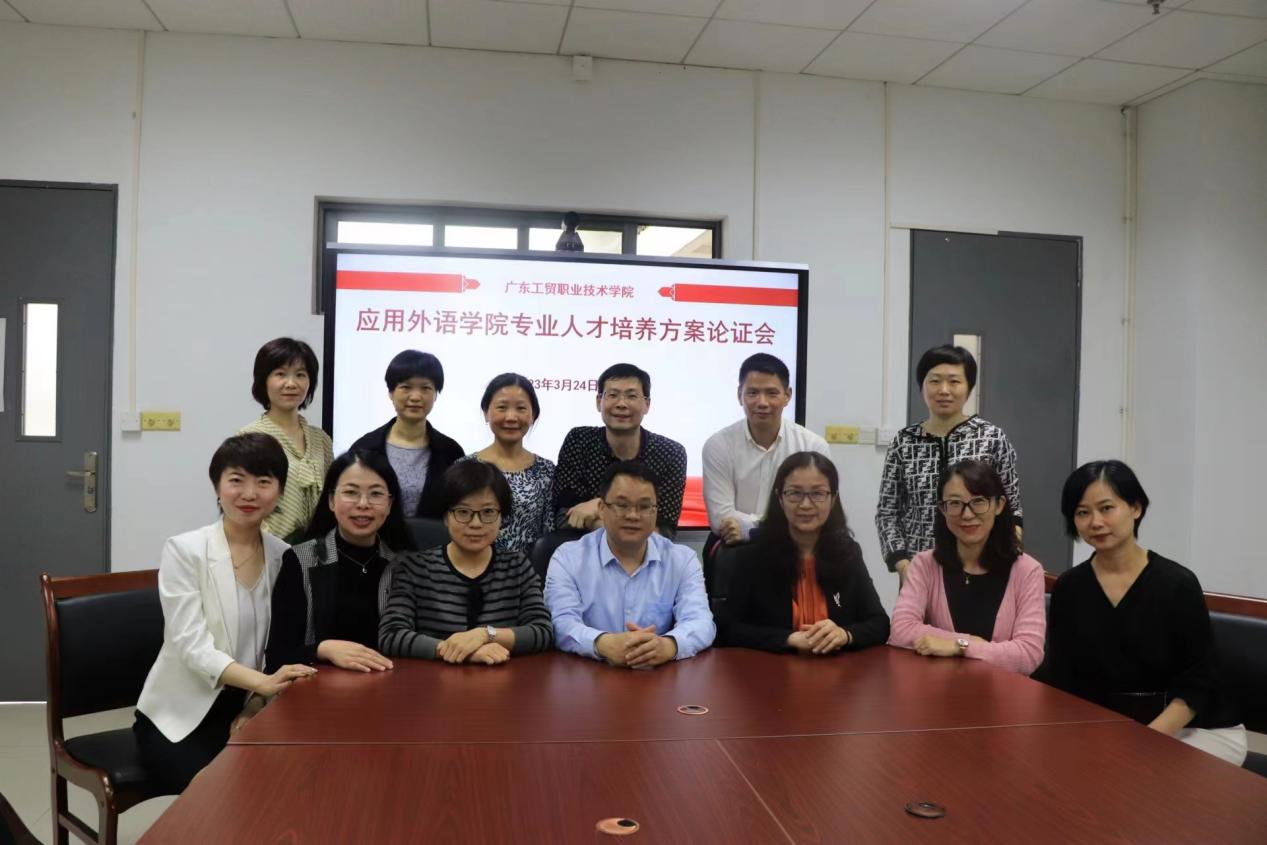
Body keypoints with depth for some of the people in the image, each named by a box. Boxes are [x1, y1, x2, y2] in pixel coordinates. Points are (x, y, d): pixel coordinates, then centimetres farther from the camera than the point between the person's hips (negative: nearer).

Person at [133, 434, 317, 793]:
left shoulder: (284, 557, 2)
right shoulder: (183, 550, -11)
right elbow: (192, 645, -21)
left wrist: (256, 705, -11)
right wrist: (263, 683, -35)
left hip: (243, 712, 4)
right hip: (178, 718, -3)